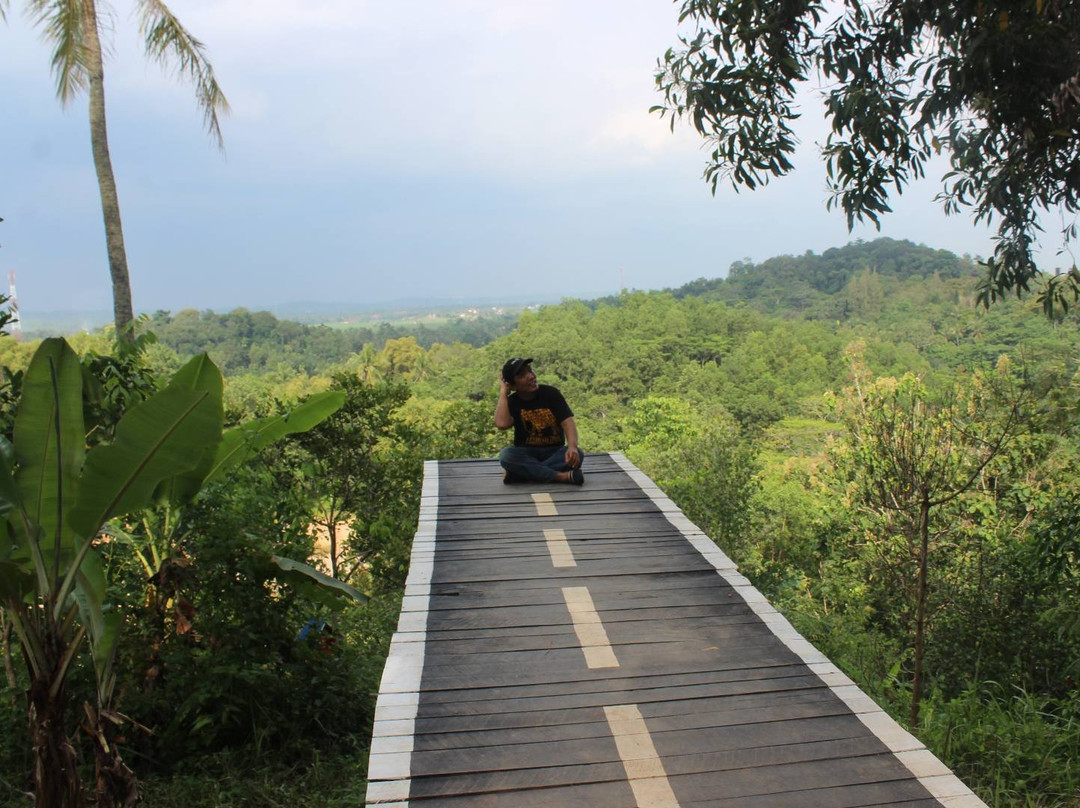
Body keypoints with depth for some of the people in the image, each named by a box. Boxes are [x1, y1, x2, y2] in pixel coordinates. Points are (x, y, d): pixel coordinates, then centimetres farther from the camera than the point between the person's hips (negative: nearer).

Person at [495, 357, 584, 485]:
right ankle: (563, 476, -35)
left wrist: (572, 447, -36)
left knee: (576, 454, -31)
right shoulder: (512, 402, -4)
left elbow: (567, 422, -15)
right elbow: (502, 424, -26)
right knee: (506, 455, -32)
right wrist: (503, 392, -15)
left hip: (554, 452, 0)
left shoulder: (551, 393, -4)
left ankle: (522, 473, -27)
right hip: (526, 454, 0)